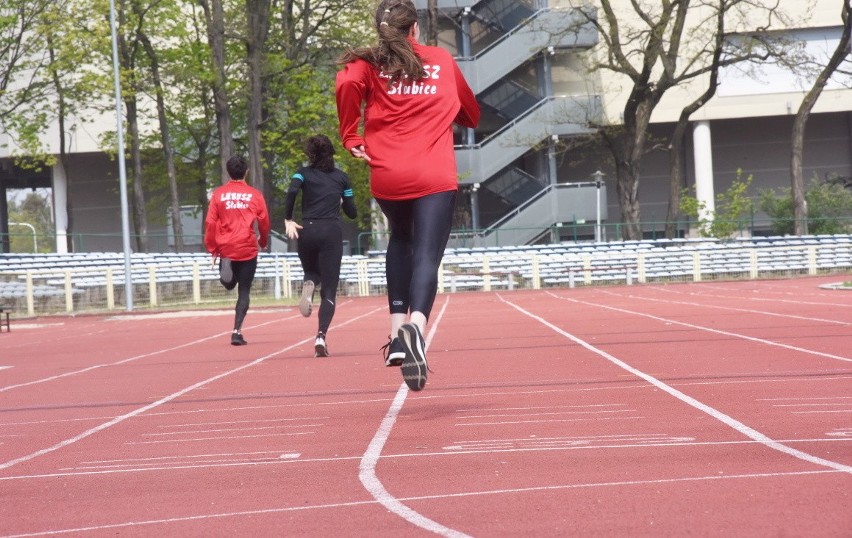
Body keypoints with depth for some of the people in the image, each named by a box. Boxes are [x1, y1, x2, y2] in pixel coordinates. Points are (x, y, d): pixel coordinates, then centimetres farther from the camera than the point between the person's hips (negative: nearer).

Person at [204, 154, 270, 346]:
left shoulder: (218, 194, 2)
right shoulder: (255, 195, 1)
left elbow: (210, 222, 0)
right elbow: (264, 222, 6)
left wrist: (212, 249, 7)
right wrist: (263, 242, 25)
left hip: (225, 248, 1)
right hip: (248, 249, -1)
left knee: (229, 285, 22)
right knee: (244, 291, 4)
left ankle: (225, 266, -13)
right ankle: (237, 331, -6)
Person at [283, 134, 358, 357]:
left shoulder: (303, 173, 7)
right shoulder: (341, 177, 12)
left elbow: (291, 191, -14)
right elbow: (352, 213, 12)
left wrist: (288, 220, -7)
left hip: (307, 231, 0)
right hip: (332, 232, 0)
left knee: (311, 272, 29)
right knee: (329, 290, 0)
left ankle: (308, 284, -8)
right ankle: (321, 336, -19)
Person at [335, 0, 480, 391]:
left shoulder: (368, 64, 8)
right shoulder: (442, 61, 15)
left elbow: (347, 84, -15)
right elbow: (471, 113, 28)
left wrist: (350, 138, -4)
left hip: (387, 178, 1)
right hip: (435, 179, -1)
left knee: (400, 239, 27)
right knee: (426, 258, -9)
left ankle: (397, 331, 15)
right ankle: (416, 326, -40)